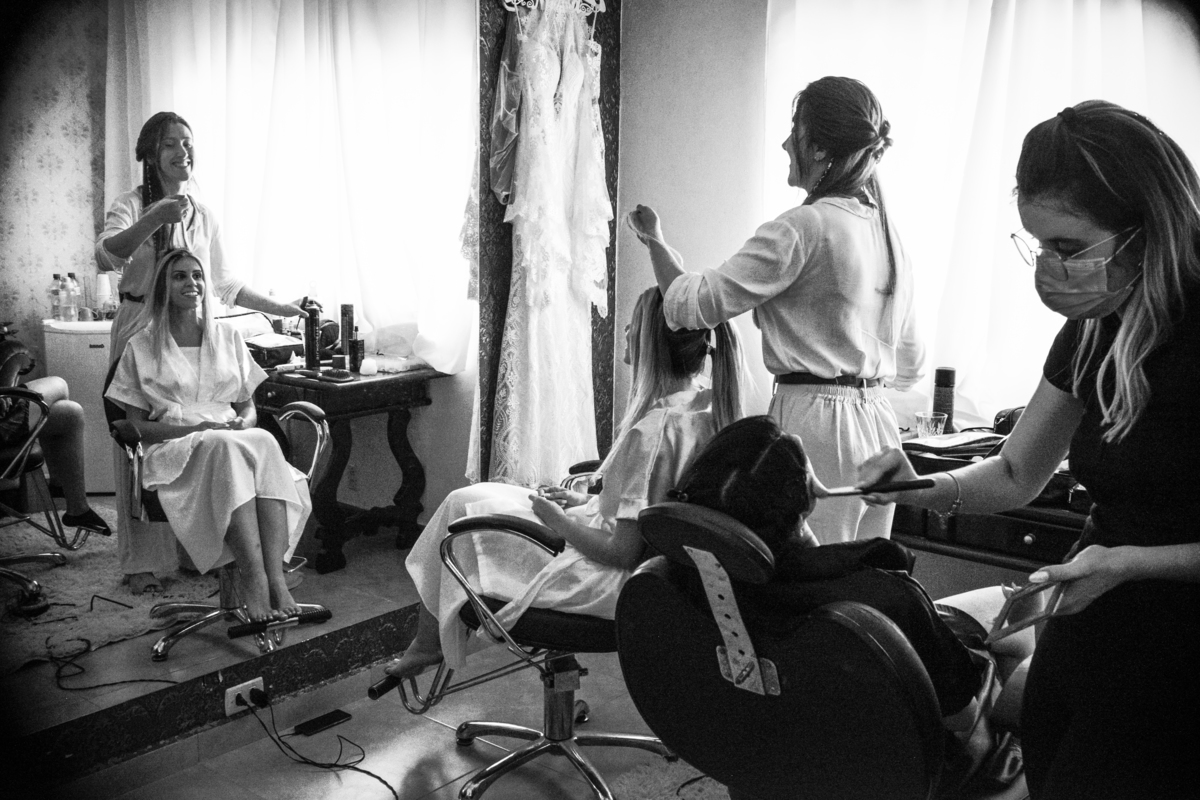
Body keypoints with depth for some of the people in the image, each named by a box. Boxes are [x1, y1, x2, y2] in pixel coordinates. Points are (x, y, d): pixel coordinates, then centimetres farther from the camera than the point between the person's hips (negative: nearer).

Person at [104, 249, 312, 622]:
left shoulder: (228, 337, 19)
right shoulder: (142, 347, 10)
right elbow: (138, 426, 5)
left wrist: (244, 422, -5)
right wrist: (197, 429, -12)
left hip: (234, 441, 3)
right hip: (174, 451, -3)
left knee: (265, 442, -35)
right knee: (225, 448, -38)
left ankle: (275, 576, -45)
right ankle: (254, 575, -45)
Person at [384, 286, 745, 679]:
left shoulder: (650, 432, -30)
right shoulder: (711, 406, -3)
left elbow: (622, 552, -27)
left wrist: (558, 520, -11)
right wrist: (590, 502, 9)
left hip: (610, 583, -9)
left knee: (462, 505, 5)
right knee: (479, 495, 18)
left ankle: (430, 643, 25)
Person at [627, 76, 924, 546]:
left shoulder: (804, 227, -13)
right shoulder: (887, 230, 13)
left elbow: (694, 304, -13)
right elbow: (910, 365, 21)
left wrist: (654, 241, 3)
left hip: (815, 422, -9)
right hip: (878, 423, 9)